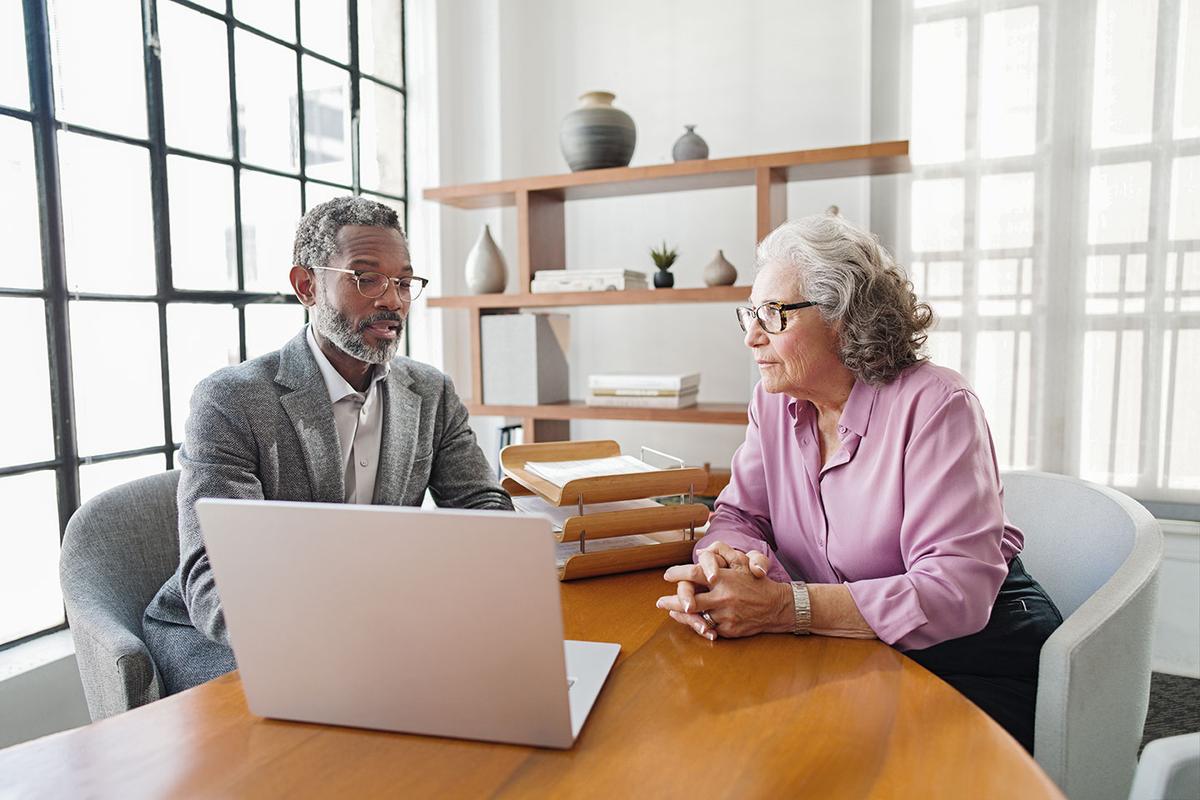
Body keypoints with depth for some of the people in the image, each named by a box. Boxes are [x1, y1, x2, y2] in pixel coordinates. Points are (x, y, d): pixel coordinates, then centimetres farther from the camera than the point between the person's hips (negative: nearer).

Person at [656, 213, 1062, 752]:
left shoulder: (934, 406, -19)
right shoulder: (774, 403, 1)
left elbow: (956, 591, -26)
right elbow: (739, 515, 2)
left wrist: (785, 606, -35)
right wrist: (720, 561, -24)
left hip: (973, 655, -5)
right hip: (857, 654, 5)